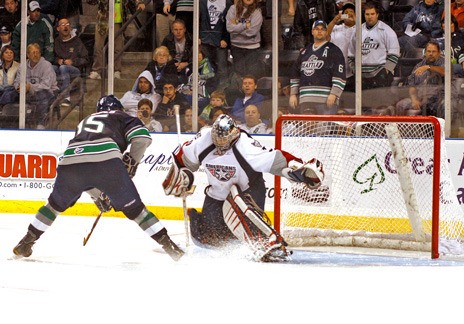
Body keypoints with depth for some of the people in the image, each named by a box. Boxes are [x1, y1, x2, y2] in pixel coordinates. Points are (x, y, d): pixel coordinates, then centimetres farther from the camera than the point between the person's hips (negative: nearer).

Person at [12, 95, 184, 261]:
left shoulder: (84, 122, 42)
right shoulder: (121, 117, 28)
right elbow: (142, 137, 6)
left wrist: (97, 195, 46)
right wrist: (131, 162, 18)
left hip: (70, 160, 4)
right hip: (107, 162, -3)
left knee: (57, 203, 29)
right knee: (133, 207, 9)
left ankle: (26, 242, 31)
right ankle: (167, 244, 4)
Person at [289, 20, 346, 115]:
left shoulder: (333, 50, 3)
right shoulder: (305, 51, 22)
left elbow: (339, 74, -5)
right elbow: (295, 74, 25)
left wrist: (334, 94, -14)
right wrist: (293, 94, 16)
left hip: (326, 99, -5)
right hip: (305, 99, 5)